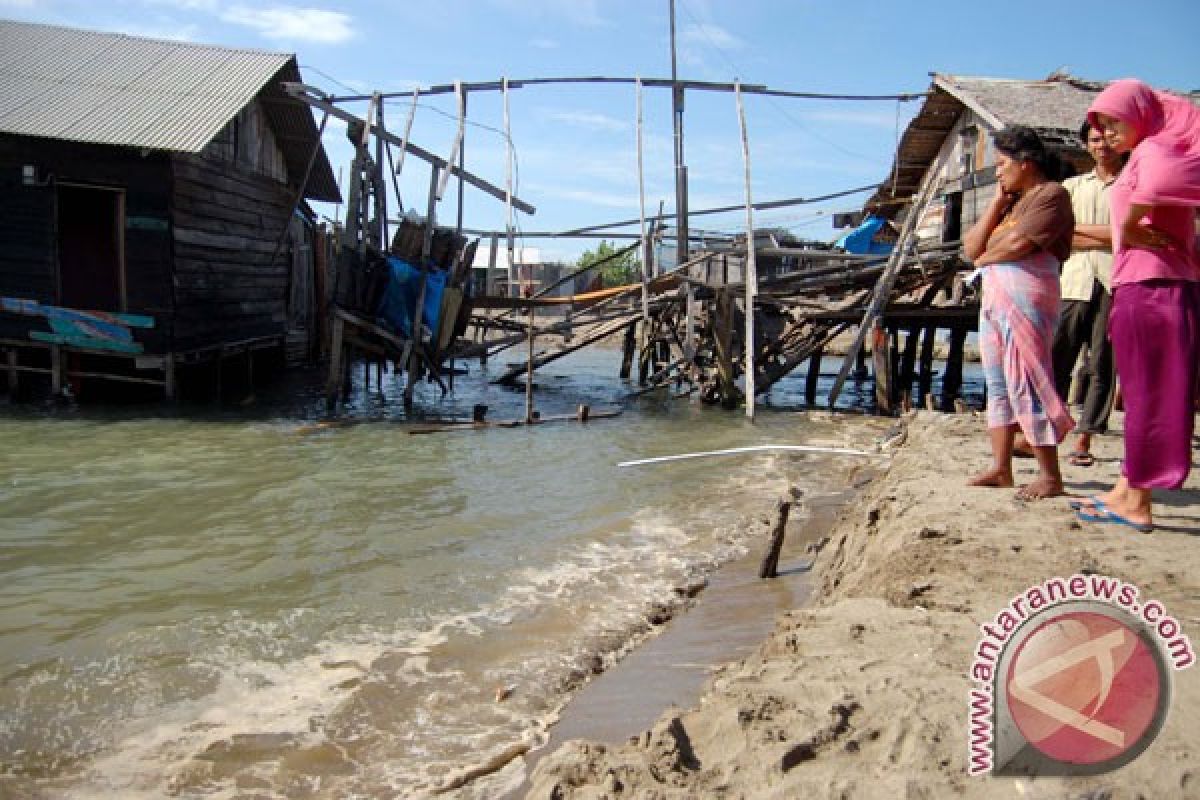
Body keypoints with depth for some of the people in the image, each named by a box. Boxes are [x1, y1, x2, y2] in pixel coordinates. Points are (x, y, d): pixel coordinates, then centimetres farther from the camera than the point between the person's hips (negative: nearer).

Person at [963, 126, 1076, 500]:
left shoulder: (1052, 194, -3)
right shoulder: (1011, 202, 22)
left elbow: (1017, 243, -16)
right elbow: (971, 247, 13)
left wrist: (985, 257, 3)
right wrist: (996, 204, 9)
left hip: (1027, 297, -9)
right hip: (994, 298, 9)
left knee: (1026, 384, -11)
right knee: (998, 386, 8)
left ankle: (1051, 476, -6)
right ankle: (1001, 468, 13)